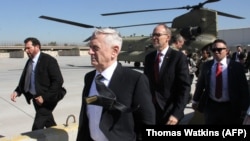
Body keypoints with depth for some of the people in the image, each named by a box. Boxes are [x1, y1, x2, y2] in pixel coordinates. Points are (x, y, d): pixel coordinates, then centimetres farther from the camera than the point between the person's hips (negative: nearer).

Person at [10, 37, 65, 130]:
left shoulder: (49, 60, -15)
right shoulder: (29, 61, 8)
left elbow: (58, 81, -19)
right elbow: (24, 79, 15)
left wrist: (45, 97, -22)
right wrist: (17, 91, -4)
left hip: (47, 99, -7)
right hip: (36, 98, 8)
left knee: (37, 127, -10)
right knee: (49, 124, 20)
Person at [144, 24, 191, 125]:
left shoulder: (179, 57, -9)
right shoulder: (149, 57, 6)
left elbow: (185, 87, -13)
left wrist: (177, 113, -19)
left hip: (169, 112, -4)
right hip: (149, 110, 4)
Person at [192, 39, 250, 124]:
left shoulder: (236, 66, -8)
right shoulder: (206, 65, -1)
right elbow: (200, 84, 8)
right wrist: (195, 100, 11)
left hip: (230, 108, -1)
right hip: (210, 106, 2)